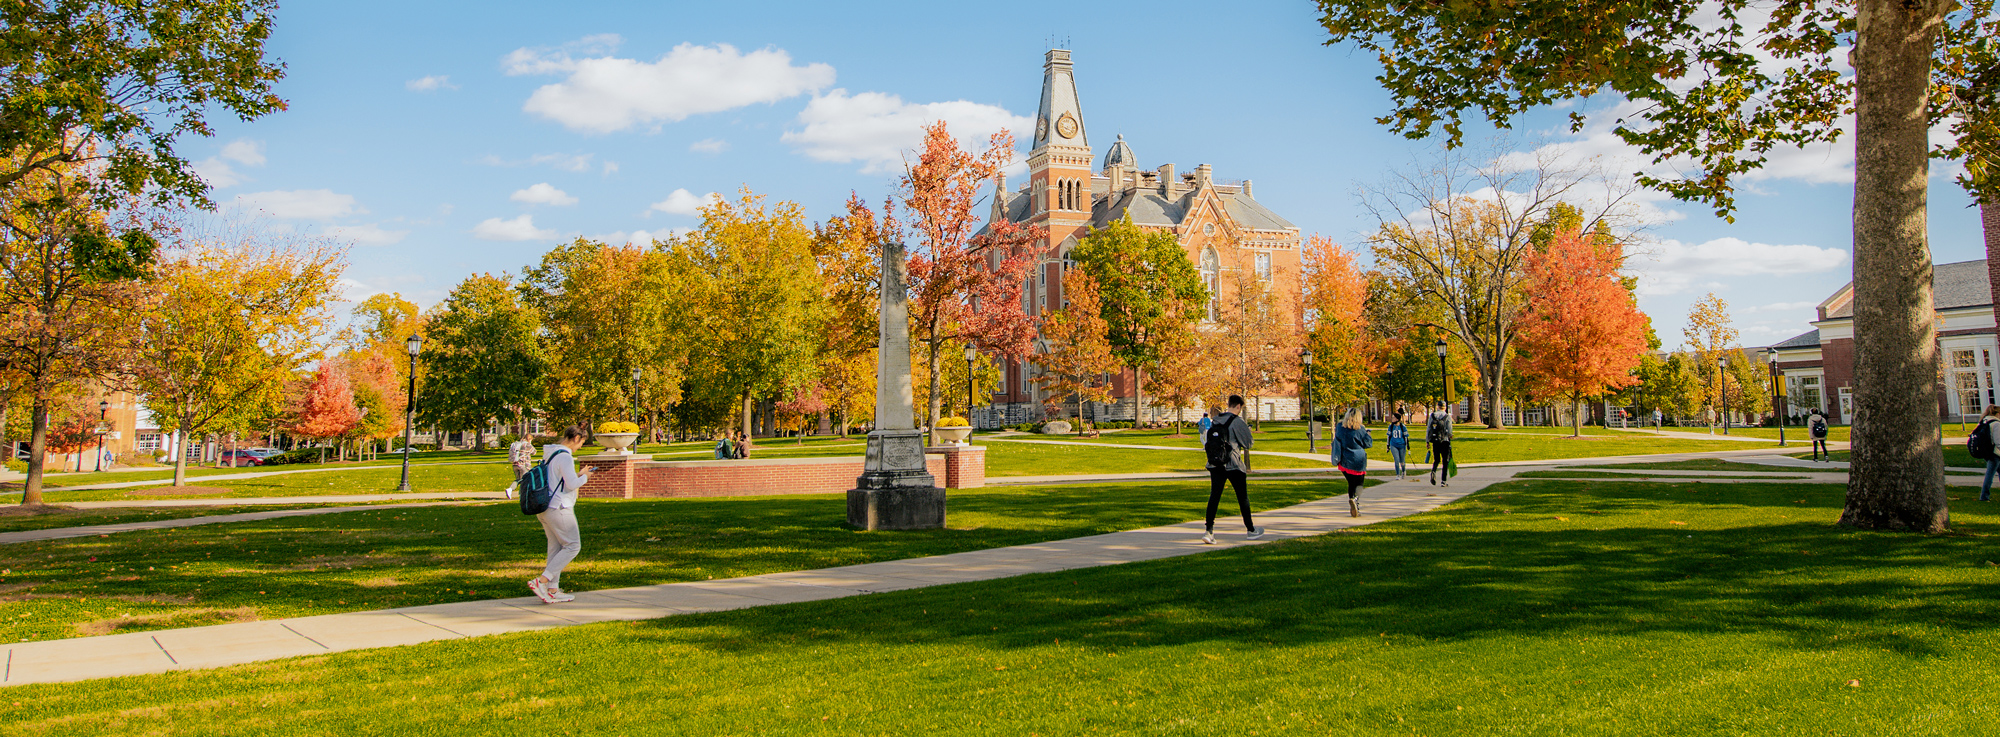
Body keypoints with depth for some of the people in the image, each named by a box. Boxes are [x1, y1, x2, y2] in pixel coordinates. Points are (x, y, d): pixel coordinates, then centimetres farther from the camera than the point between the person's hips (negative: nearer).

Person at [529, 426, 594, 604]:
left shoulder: (549, 454, 14)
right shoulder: (564, 456, -16)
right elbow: (572, 484, -21)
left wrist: (578, 474, 19)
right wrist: (584, 477, -2)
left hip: (545, 508, 10)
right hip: (559, 508, -10)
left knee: (555, 547, 14)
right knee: (573, 546, -2)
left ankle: (553, 590, 15)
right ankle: (541, 581, -8)